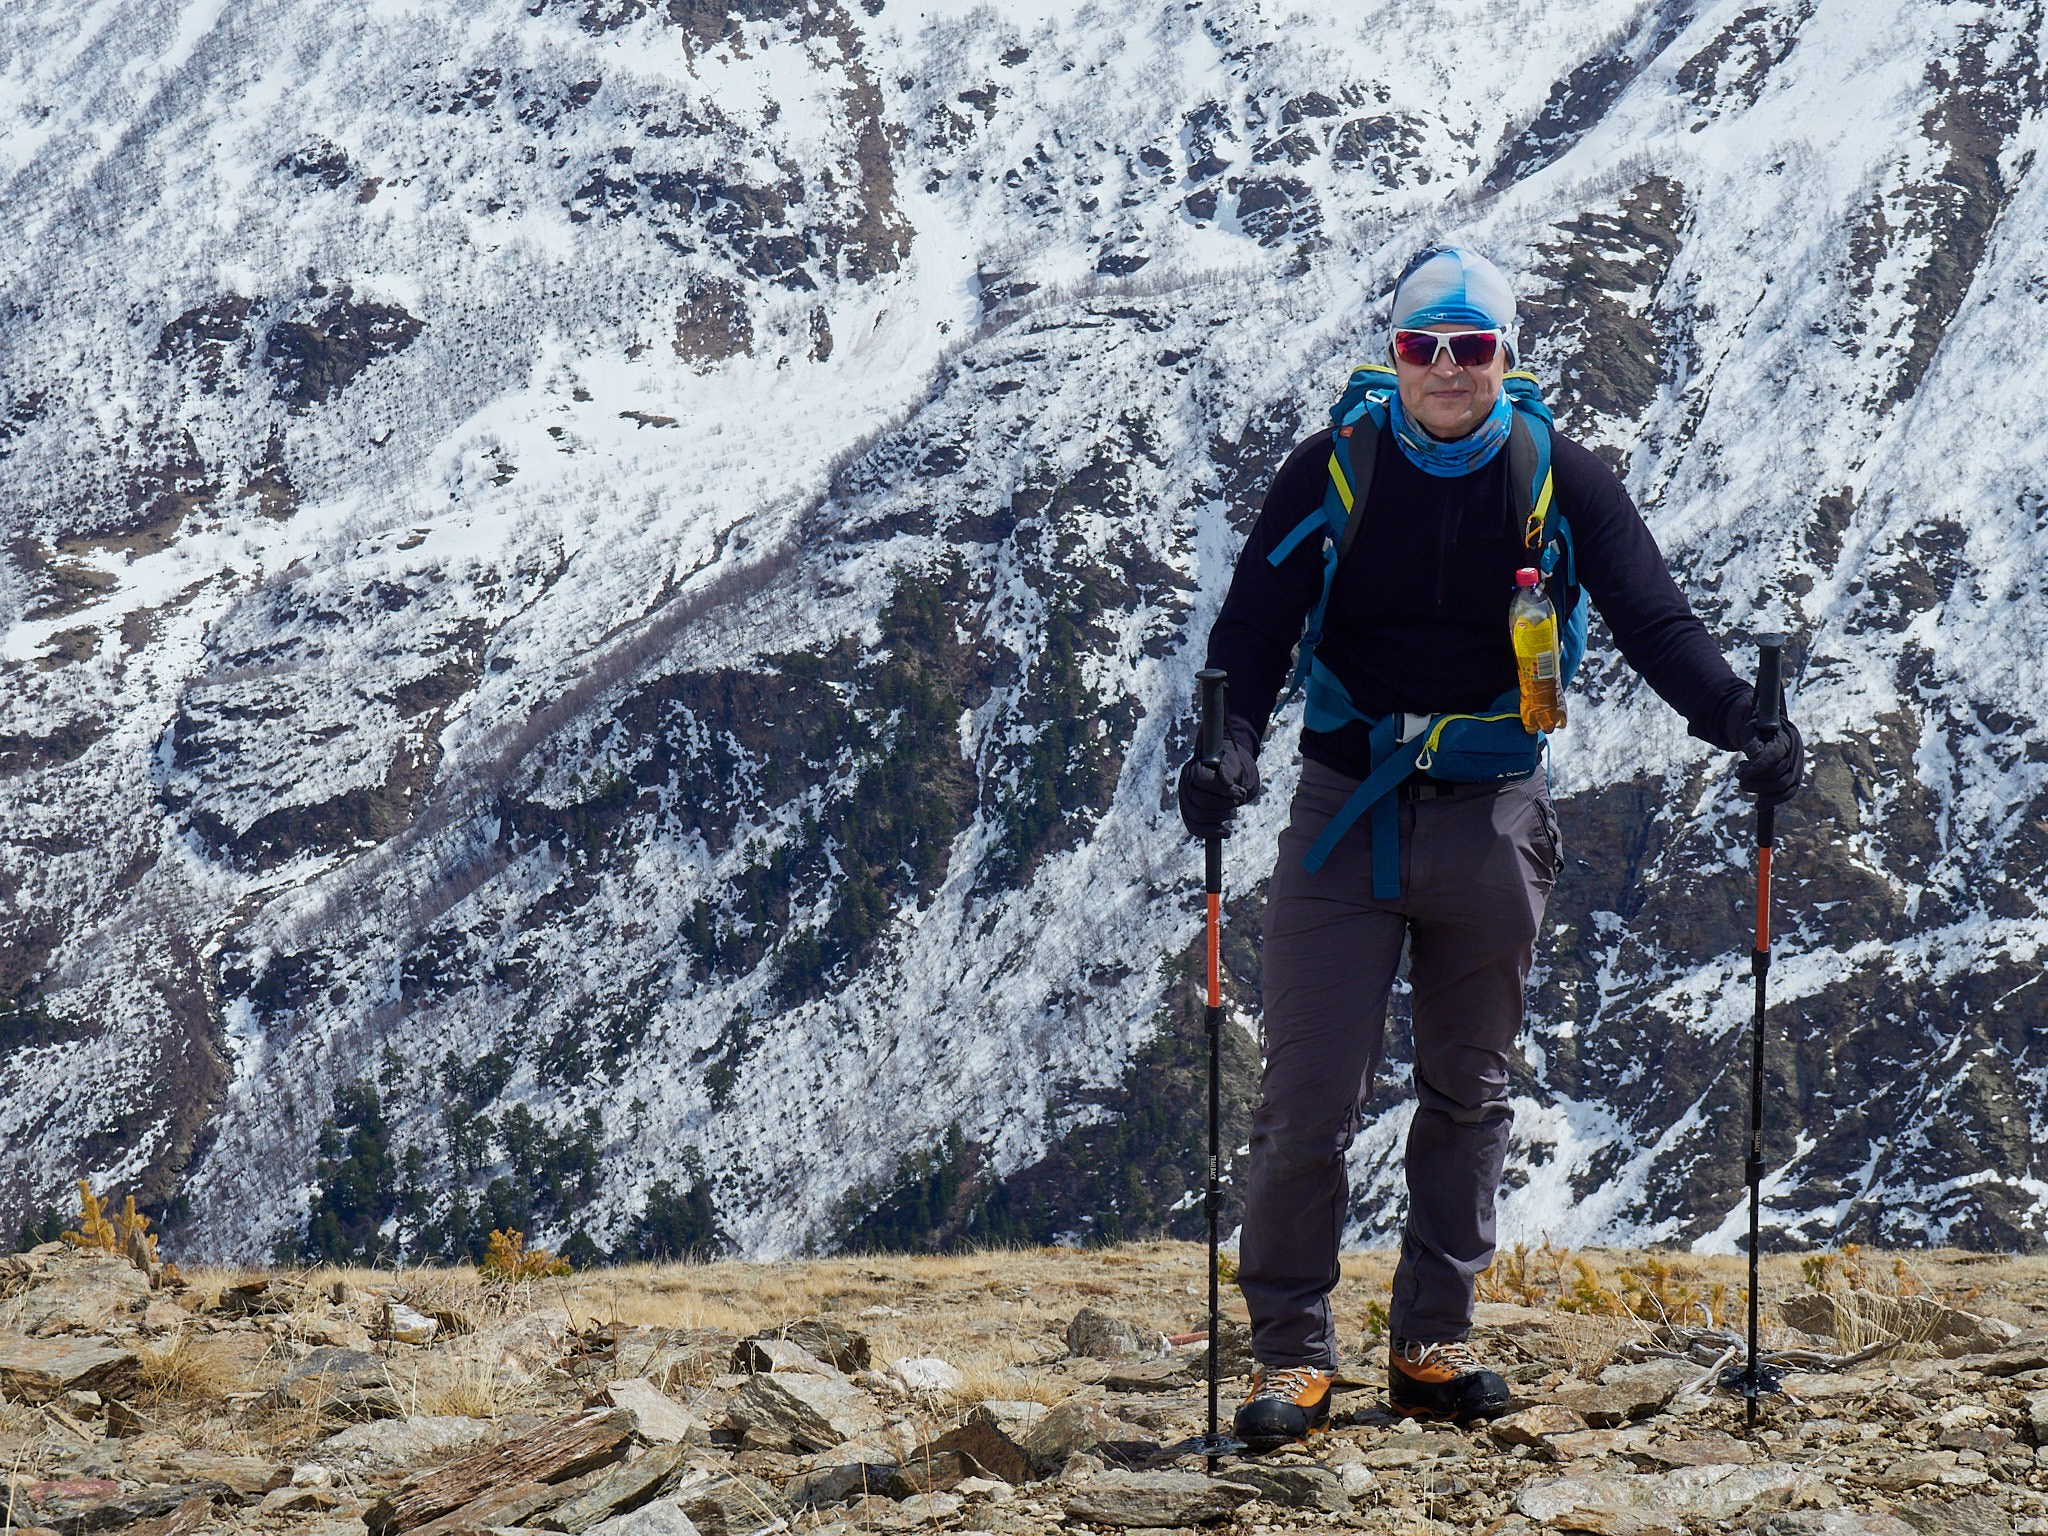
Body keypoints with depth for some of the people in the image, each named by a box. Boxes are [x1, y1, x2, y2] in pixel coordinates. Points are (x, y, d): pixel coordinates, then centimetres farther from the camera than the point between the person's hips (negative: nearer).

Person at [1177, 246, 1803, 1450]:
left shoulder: (1560, 483, -2)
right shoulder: (1333, 474, -4)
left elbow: (1655, 620, -5)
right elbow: (1255, 626, -8)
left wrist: (1743, 725, -21)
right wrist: (1231, 749, -26)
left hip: (1492, 815, 2)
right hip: (1347, 809, -2)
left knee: (1469, 1091, 10)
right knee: (1312, 1098, -6)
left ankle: (1436, 1340, 19)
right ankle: (1294, 1350, 2)